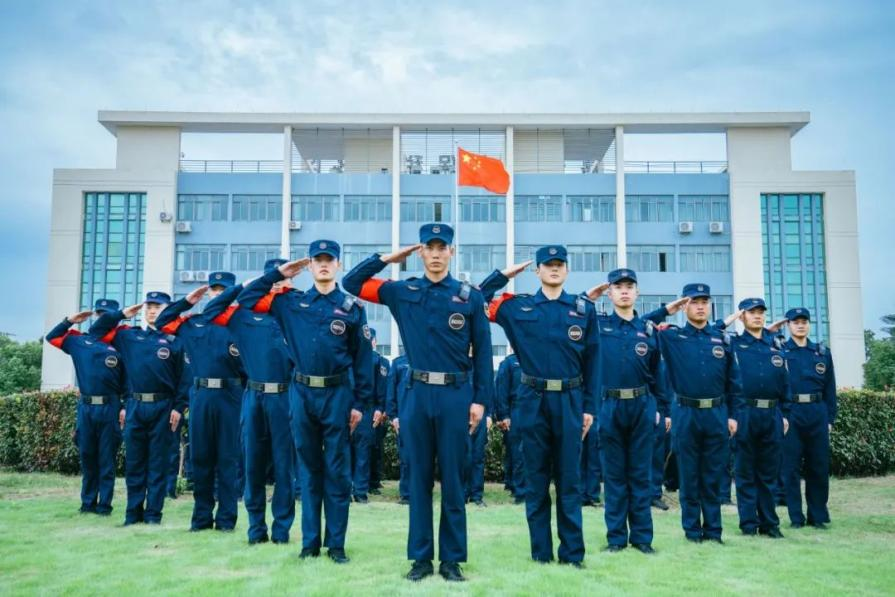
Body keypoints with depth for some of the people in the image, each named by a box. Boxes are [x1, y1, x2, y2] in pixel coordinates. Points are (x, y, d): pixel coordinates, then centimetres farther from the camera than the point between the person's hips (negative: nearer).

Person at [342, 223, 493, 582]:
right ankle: (421, 557, 19)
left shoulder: (470, 297, 2)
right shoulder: (403, 292, 6)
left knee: (453, 479, 6)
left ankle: (452, 559, 16)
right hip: (418, 395, 2)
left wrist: (480, 400, -2)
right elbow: (351, 283, 10)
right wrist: (388, 258, 2)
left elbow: (482, 352, 3)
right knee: (419, 478, 8)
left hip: (456, 395, -1)